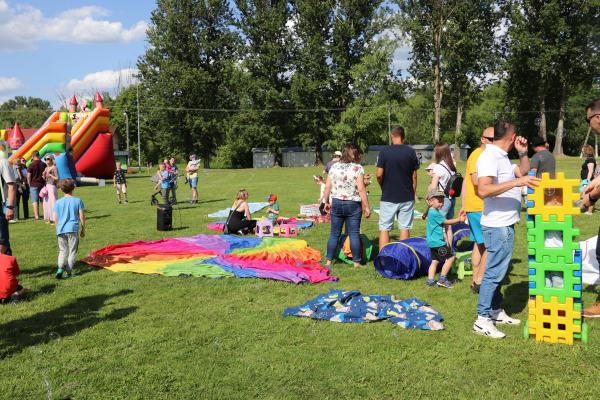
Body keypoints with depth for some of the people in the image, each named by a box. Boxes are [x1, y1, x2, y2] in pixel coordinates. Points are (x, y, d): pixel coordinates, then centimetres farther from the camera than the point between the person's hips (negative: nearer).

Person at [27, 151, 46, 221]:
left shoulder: (31, 165, -9)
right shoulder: (44, 164, 2)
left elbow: (28, 176, -8)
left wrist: (29, 184, 5)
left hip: (34, 185, -4)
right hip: (42, 184, 4)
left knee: (35, 201, -1)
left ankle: (36, 216, -6)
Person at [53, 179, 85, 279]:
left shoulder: (58, 202, 4)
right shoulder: (78, 201, -2)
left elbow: (55, 219, 6)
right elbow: (82, 217, -1)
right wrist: (83, 229, 10)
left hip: (61, 230, 2)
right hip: (73, 229, -2)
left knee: (62, 250, 13)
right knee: (72, 251, 6)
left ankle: (60, 267, -6)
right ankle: (68, 272, 5)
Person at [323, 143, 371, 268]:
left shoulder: (334, 167, 4)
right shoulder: (358, 168, -6)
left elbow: (327, 187, 4)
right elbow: (361, 189, -12)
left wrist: (326, 202, 15)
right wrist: (366, 207, -8)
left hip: (336, 204, 3)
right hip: (353, 205, -3)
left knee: (334, 234, 10)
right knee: (354, 234, 4)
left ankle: (329, 261, 15)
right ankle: (356, 262, 9)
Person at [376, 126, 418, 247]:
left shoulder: (384, 151, -6)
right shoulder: (410, 152, -1)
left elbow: (379, 175, -8)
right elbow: (414, 176, 2)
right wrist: (413, 194, 13)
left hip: (388, 196, -1)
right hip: (407, 197, 2)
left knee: (384, 228, 5)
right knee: (405, 228, 8)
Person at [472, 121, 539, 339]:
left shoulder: (502, 157, 13)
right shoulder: (489, 157, -18)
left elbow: (523, 171, 27)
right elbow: (483, 190, -31)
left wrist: (523, 153, 11)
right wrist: (516, 182, -33)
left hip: (505, 224, 11)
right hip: (498, 226, -11)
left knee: (498, 271, 17)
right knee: (494, 272, -7)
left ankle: (496, 312, 28)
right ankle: (482, 320, 0)